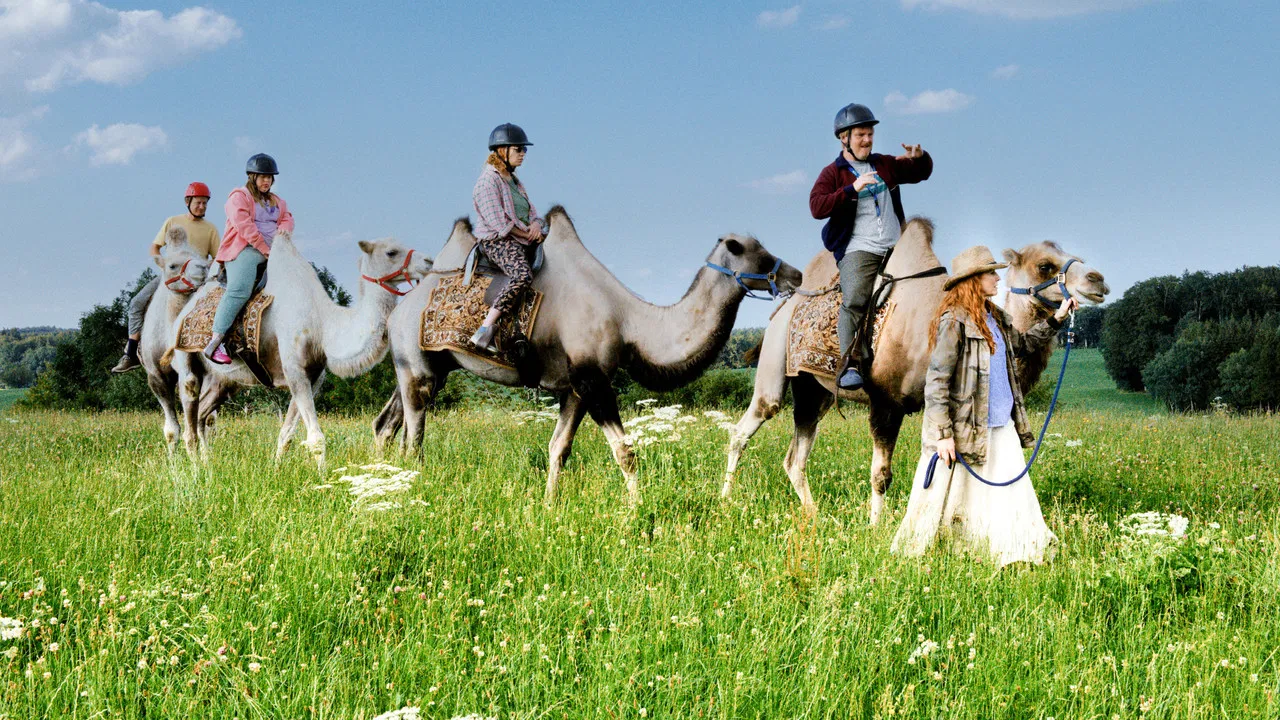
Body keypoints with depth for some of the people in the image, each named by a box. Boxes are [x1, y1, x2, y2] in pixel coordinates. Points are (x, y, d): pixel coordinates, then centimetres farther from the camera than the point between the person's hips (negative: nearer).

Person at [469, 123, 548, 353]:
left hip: (523, 241, 10)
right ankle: (486, 330, -36)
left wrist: (536, 224, -4)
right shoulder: (488, 181, -10)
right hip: (497, 241, -10)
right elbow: (498, 223, -18)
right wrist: (527, 234, -11)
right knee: (524, 276, -34)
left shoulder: (514, 181, 19)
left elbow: (532, 212, 19)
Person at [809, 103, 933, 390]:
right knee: (854, 302, -22)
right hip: (858, 250, -5)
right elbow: (816, 207, -14)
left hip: (895, 247, 5)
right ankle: (849, 366, -24)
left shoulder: (885, 165, 18)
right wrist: (852, 189, -24)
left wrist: (920, 157, 6)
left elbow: (921, 173, 30)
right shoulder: (832, 173, 2)